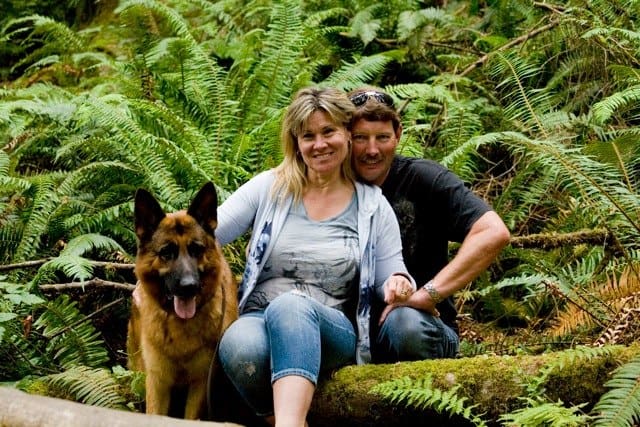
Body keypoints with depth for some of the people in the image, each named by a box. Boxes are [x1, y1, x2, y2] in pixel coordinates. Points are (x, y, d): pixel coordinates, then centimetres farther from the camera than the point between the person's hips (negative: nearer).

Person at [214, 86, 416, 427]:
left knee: (290, 306, -41)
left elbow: (392, 277, 12)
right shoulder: (269, 187, 10)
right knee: (240, 346, -40)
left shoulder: (373, 206, 9)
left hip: (332, 332, -1)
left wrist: (399, 284, -14)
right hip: (257, 318, 1)